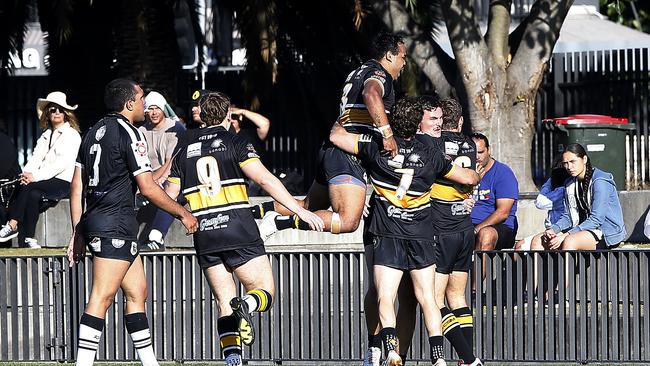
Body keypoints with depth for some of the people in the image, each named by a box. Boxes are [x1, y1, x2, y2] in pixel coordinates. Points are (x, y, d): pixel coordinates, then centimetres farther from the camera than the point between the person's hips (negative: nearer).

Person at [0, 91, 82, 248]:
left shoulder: (72, 135, 2)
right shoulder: (45, 136, 23)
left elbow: (63, 162, -12)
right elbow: (36, 158, 11)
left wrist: (36, 176, -19)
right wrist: (26, 174, -13)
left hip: (63, 182, -5)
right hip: (45, 182, 5)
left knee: (29, 187, -30)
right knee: (33, 194, -30)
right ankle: (29, 238, -35)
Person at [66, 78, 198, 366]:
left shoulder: (95, 131, 16)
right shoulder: (128, 133, -9)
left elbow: (76, 186, 15)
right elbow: (148, 188, -12)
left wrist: (78, 234, 18)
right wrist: (184, 214, 0)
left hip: (93, 223, 9)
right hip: (115, 225, -9)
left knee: (137, 291, 14)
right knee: (101, 299, -13)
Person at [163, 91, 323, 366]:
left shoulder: (185, 152, 12)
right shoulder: (235, 143, 1)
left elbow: (167, 198, 14)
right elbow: (264, 179, -10)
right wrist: (300, 210, -10)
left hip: (204, 235, 4)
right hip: (239, 230, -4)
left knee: (225, 303, 9)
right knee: (265, 293, 3)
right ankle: (245, 306, -31)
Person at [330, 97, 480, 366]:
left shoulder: (377, 147, -6)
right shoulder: (431, 156, 2)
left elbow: (336, 136, -1)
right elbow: (469, 178, 14)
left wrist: (339, 121, 23)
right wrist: (477, 174, 38)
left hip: (387, 237, -2)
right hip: (421, 239, 2)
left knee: (385, 298, -6)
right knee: (427, 298, 7)